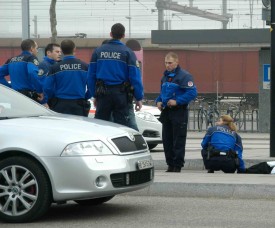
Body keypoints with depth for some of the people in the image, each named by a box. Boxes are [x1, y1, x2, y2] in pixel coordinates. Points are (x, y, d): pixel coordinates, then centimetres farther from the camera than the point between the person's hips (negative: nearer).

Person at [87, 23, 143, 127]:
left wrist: (94, 95, 12)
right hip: (120, 94, -2)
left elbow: (91, 76, 7)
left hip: (102, 93, 3)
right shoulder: (128, 52, -4)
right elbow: (135, 77, -8)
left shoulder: (98, 51, 6)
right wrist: (139, 98, -3)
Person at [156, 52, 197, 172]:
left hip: (179, 112, -8)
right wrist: (158, 101, 9)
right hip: (166, 112, 8)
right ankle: (170, 164, 15)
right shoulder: (165, 76, 16)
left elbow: (192, 92, -17)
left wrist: (177, 101, -20)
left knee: (178, 141, -4)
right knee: (167, 140, 9)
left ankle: (177, 165, 1)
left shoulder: (184, 75, -9)